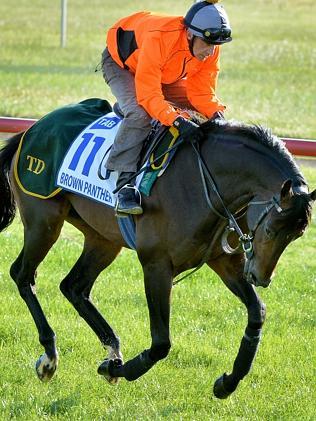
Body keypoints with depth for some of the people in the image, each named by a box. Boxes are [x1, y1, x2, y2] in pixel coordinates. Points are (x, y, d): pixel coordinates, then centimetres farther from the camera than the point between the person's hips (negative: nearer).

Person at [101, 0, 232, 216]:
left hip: (167, 75, 8)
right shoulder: (159, 38, -43)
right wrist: (178, 120, -57)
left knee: (211, 117, -3)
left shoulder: (210, 49, -23)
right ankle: (125, 183, -36)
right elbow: (148, 95, -44)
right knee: (139, 113, -35)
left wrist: (217, 114, -38)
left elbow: (202, 93, -16)